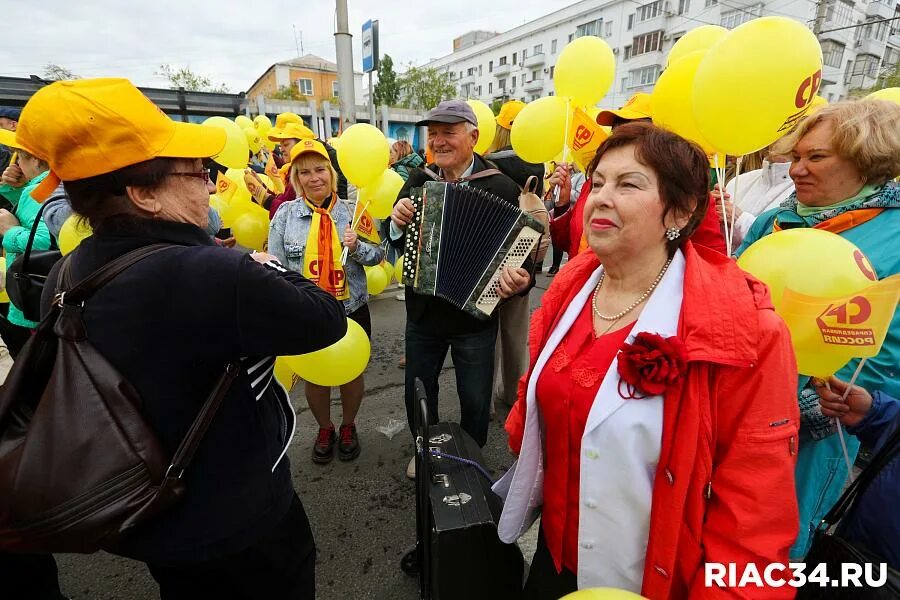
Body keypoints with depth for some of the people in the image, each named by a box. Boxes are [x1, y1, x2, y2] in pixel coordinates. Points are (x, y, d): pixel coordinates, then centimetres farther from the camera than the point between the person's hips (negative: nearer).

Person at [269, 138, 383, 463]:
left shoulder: (351, 212, -4)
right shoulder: (285, 213, -5)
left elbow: (376, 255, 0)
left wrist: (356, 247, -20)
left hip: (351, 310, 1)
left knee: (351, 373, 16)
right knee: (314, 376, 15)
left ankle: (348, 426, 43)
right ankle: (324, 429, 42)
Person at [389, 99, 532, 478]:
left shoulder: (501, 187, -14)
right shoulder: (418, 180, 0)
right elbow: (397, 241, 8)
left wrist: (520, 281, -34)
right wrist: (397, 221, -14)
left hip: (475, 313, -3)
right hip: (423, 312, 4)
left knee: (475, 400, 15)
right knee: (417, 390, 20)